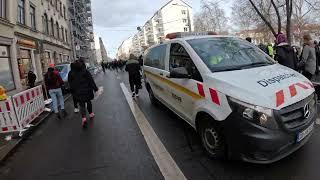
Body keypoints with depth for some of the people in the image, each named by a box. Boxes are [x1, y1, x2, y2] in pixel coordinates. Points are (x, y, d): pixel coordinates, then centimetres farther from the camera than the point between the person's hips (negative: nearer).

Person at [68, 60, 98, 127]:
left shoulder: (73, 75, 0)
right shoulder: (86, 72, -9)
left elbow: (71, 85, 7)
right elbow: (91, 81, -10)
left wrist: (74, 93, 16)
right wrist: (95, 88, -5)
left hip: (78, 93, 1)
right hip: (87, 91, -1)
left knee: (82, 105, 3)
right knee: (88, 102, 19)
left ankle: (84, 118, -13)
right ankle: (91, 114, 31)